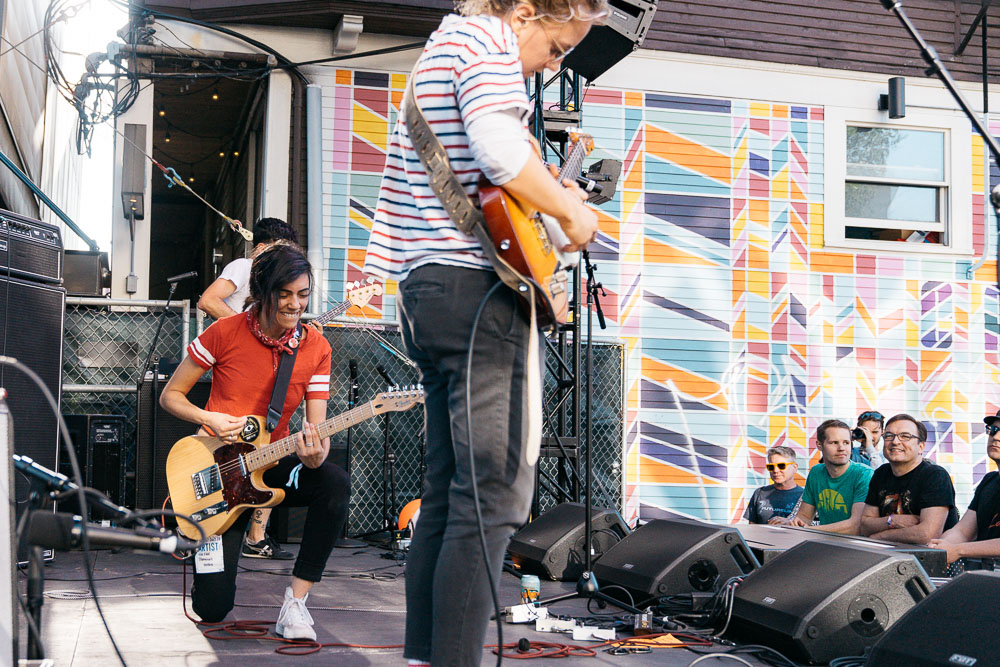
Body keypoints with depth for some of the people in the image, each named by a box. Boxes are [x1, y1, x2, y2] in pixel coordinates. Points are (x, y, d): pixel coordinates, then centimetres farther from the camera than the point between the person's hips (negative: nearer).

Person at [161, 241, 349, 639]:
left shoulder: (316, 349, -4)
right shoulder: (225, 333, -10)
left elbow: (316, 431, -7)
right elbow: (170, 396, 0)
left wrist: (314, 455, -31)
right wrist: (209, 420, -19)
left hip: (272, 465, 3)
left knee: (334, 483, -33)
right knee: (212, 607, -9)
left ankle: (296, 601, -20)